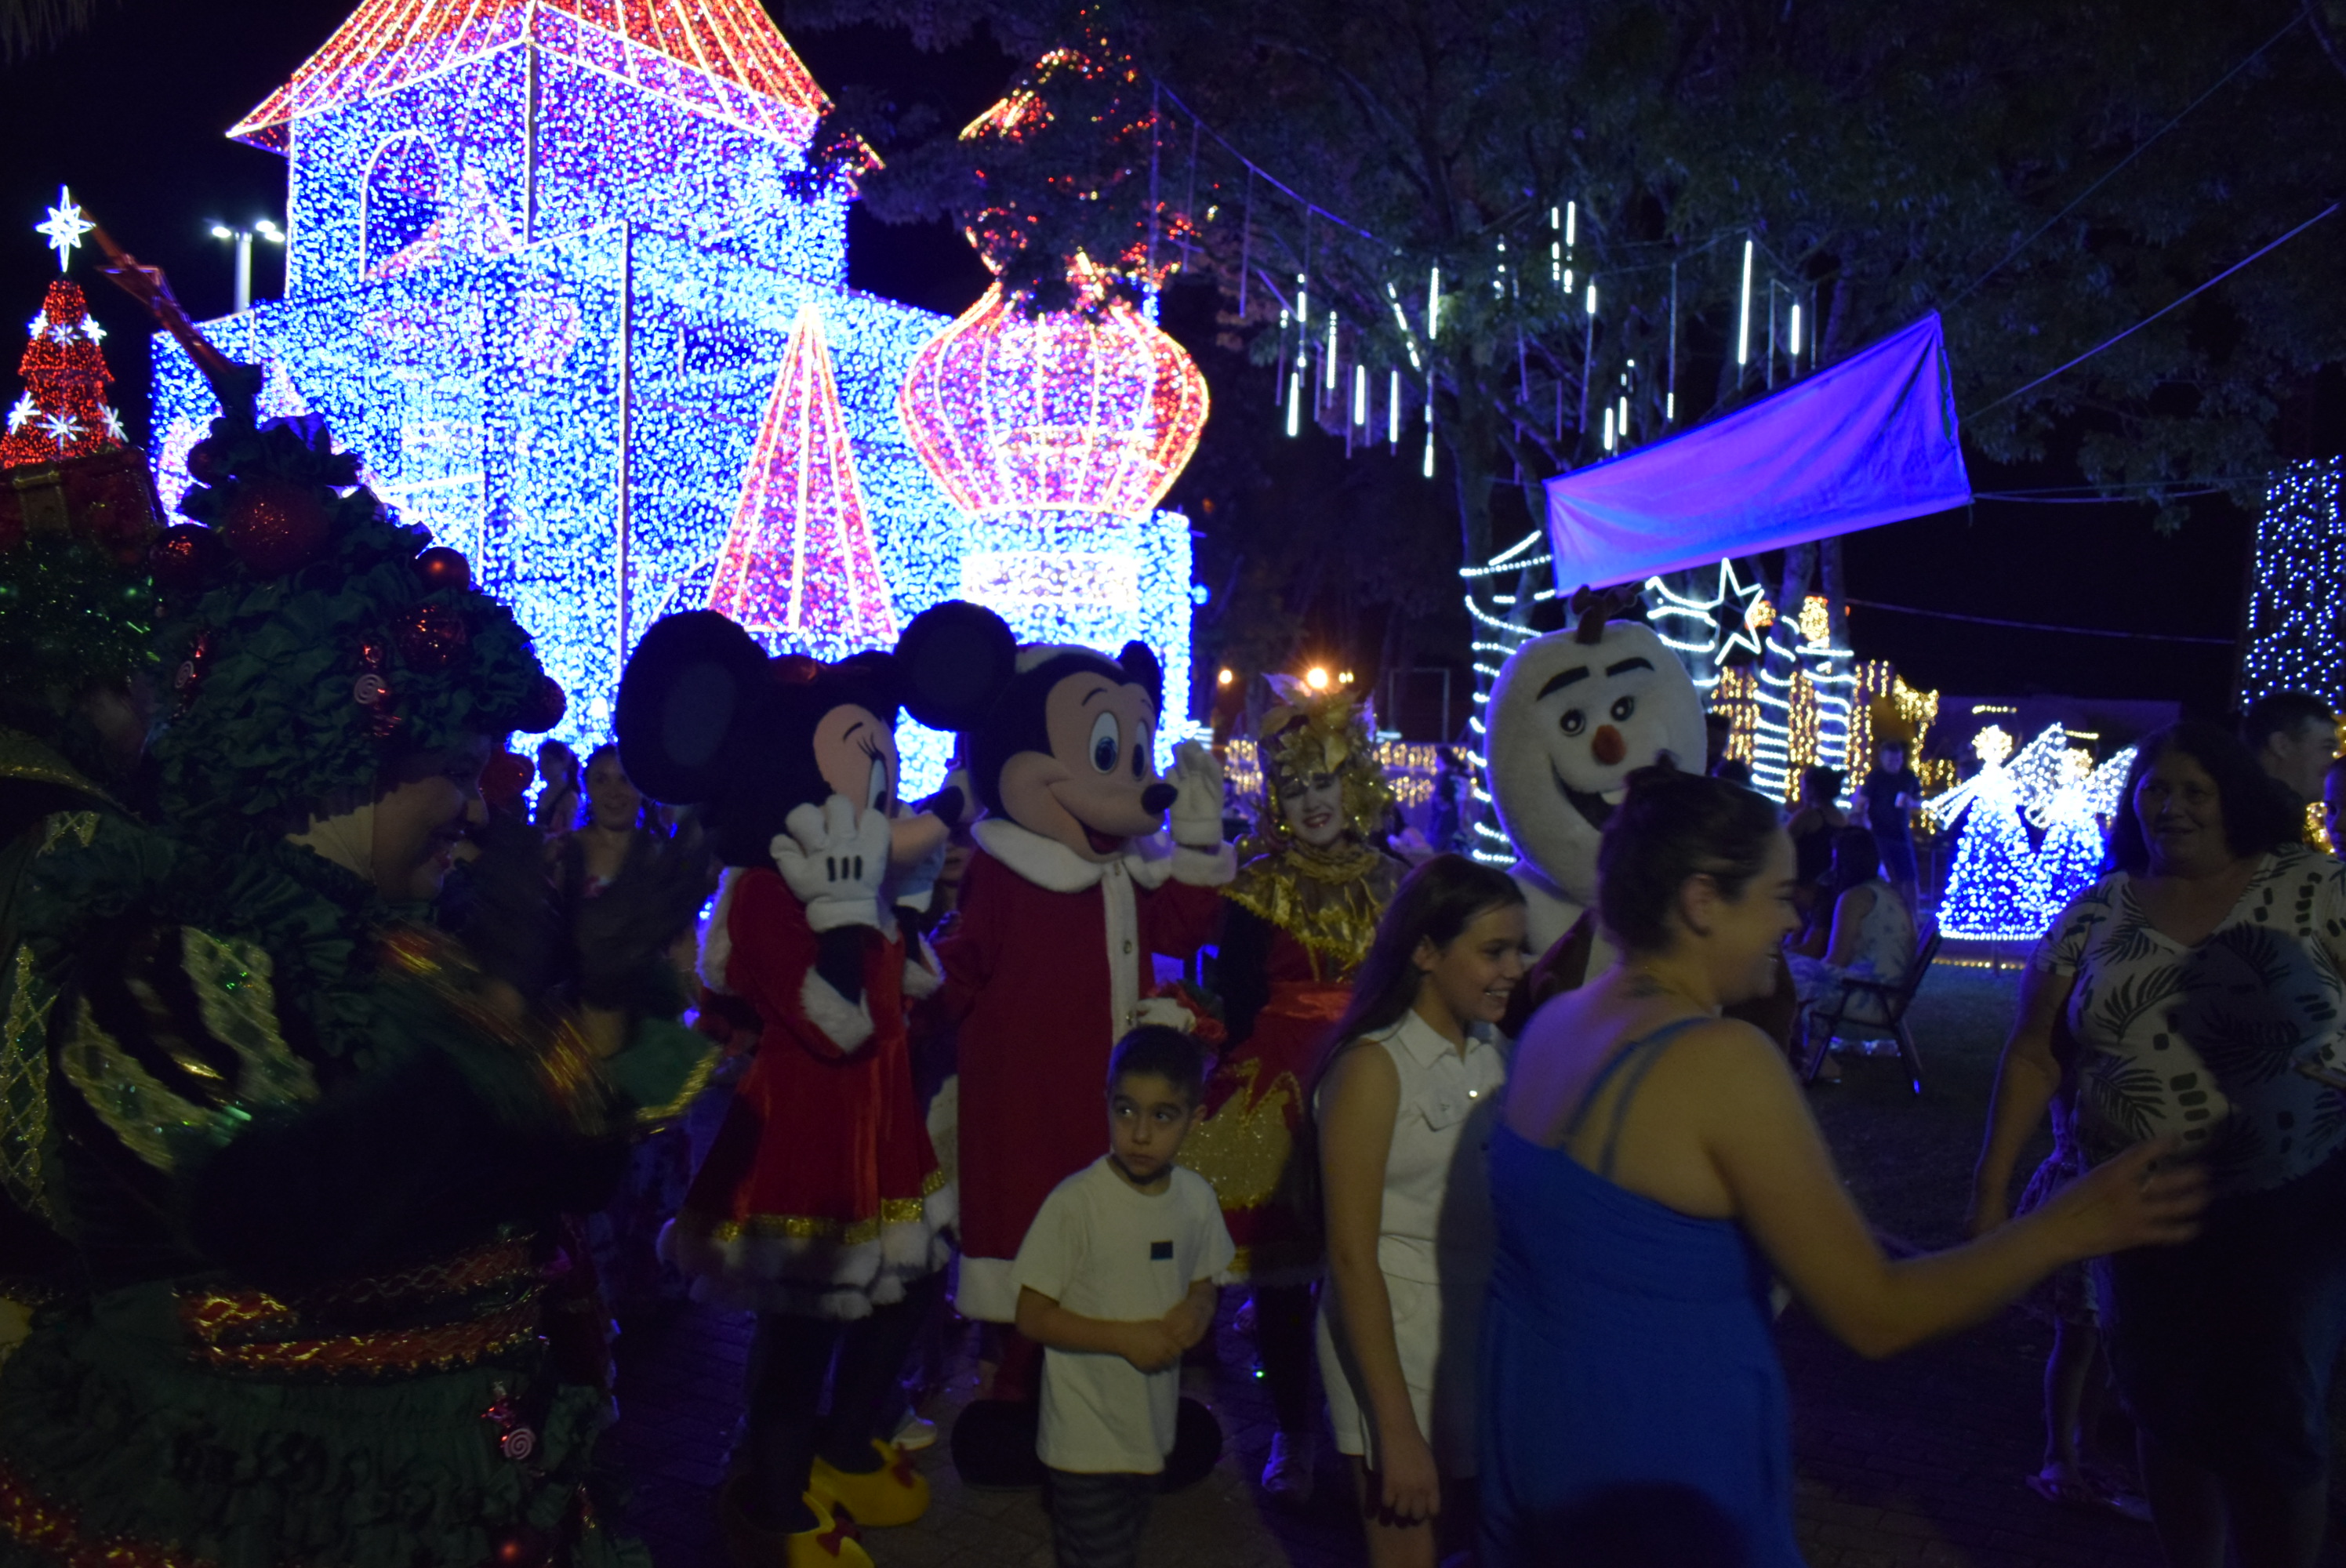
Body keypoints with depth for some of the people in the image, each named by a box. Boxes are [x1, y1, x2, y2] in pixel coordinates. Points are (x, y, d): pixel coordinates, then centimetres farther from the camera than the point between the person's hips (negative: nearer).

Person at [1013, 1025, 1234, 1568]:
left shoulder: (1197, 1198, -4)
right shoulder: (1075, 1203, -21)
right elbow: (1031, 1316, -16)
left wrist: (1197, 1309, -12)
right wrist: (1126, 1337, -23)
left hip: (1153, 1424, 5)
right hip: (1086, 1436, -5)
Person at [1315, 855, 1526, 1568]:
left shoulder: (1491, 1055, 4)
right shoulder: (1372, 1067, -17)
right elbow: (1351, 1258, -18)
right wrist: (1398, 1429, -18)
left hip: (1487, 1337, 6)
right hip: (1395, 1341, -6)